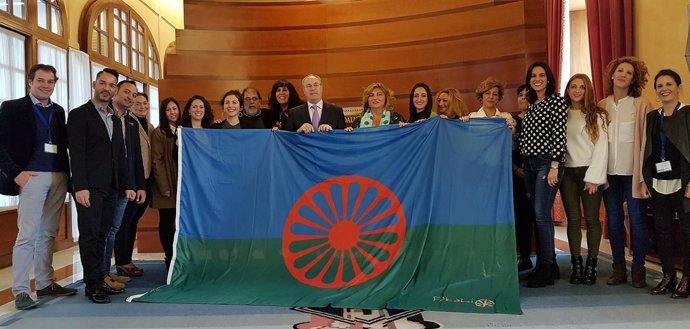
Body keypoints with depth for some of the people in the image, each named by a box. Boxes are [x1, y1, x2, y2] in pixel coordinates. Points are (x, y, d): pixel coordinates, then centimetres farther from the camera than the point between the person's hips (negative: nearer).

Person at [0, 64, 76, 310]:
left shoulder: (58, 111, 17)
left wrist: (66, 172, 6)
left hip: (58, 178, 5)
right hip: (32, 177, -5)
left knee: (48, 234, 10)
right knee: (27, 235, -6)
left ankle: (45, 284, 18)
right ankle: (21, 291, 1)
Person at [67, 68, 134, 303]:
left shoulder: (115, 120, 19)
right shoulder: (79, 115, -1)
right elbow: (76, 154, -9)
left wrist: (127, 186, 14)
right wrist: (80, 187, -17)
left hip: (110, 188, 6)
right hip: (90, 188, -6)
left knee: (101, 236, 7)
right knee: (90, 236, -4)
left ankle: (98, 281, 12)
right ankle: (93, 286, 2)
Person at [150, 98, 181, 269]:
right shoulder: (158, 133, -3)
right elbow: (156, 161, -8)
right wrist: (164, 187, -13)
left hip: (182, 184, 5)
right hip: (166, 185, -4)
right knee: (166, 221, 3)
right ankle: (170, 258, 11)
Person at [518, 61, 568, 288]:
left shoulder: (556, 102, -4)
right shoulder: (531, 106, 17)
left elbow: (559, 135, -12)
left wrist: (554, 167, -17)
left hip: (547, 163, -7)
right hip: (530, 164, 7)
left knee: (541, 214, -11)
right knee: (537, 215, 8)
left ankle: (545, 270, -4)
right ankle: (549, 265, 18)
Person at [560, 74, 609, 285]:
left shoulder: (597, 115, 1)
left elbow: (601, 146, -4)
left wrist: (593, 177, -10)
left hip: (590, 172, -2)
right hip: (568, 172, 2)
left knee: (591, 219, 1)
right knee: (573, 219, 4)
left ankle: (591, 265, 10)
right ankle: (576, 265, 9)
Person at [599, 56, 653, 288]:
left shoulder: (642, 105, -1)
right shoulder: (601, 106, 8)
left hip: (633, 171, -3)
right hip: (609, 172, 3)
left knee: (636, 219, 2)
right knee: (613, 220, 8)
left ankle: (638, 269, 15)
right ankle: (618, 268, 19)